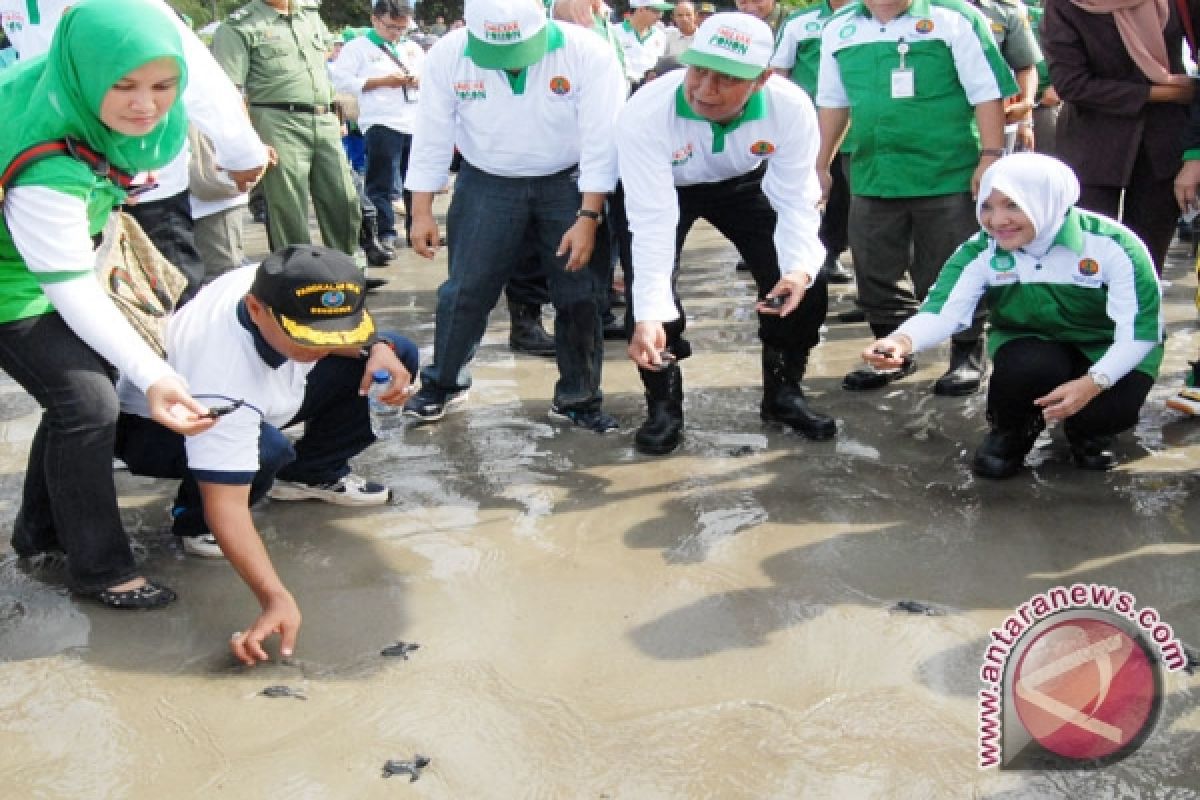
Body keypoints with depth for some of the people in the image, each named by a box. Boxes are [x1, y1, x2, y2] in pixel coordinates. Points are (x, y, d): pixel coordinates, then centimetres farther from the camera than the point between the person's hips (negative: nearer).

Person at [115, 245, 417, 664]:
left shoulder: (279, 284, -27)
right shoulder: (223, 377, -44)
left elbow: (335, 334, -3)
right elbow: (226, 503, -45)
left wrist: (379, 350, -24)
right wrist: (276, 598, -54)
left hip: (252, 401, 7)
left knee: (399, 354, -5)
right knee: (266, 449, -43)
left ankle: (312, 474, 10)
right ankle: (194, 521, -10)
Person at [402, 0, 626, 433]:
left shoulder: (588, 53, -23)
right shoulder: (448, 54, -15)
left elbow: (601, 140, -19)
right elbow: (432, 136, -6)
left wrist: (588, 218, -21)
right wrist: (422, 211, -4)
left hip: (568, 184, -1)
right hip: (487, 184, 1)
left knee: (580, 295, 3)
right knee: (465, 289, 4)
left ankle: (577, 397, 19)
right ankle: (442, 382, 25)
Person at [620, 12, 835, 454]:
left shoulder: (791, 108, -33)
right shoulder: (645, 113, -39)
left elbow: (796, 202, -25)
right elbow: (654, 220, -39)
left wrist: (800, 268, -45)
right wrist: (649, 314, -49)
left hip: (743, 183, 2)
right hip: (661, 188, -2)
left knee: (806, 284, -8)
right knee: (648, 295, -19)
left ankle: (782, 393, 17)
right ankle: (663, 407, 6)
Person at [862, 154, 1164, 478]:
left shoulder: (1112, 245, -22)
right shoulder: (981, 251, -15)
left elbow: (1141, 329, -22)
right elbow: (943, 310, -28)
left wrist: (1094, 383, -39)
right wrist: (902, 341, -51)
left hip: (1106, 354, -1)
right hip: (1031, 346, 1)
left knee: (1113, 409, -31)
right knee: (1024, 365, -34)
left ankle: (1086, 430, 9)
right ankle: (1009, 433, 0)